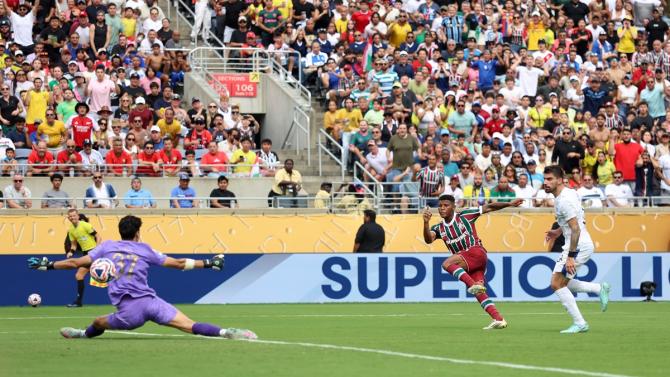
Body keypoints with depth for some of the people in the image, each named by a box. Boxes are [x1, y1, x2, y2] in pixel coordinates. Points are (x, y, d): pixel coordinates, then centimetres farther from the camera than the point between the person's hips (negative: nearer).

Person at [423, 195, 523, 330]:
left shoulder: (464, 215, 2)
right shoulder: (439, 228, 13)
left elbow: (488, 208, 5)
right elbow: (428, 239, -6)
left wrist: (509, 204, 2)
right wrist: (426, 223, -23)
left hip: (476, 252, -6)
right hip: (467, 265, 6)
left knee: (447, 264, -28)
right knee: (478, 293, -1)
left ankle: (474, 285, -36)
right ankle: (499, 319, -3)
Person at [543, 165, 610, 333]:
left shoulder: (564, 200, -20)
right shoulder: (570, 193, 11)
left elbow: (576, 229, -25)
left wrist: (570, 256, -28)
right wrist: (559, 231, 22)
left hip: (578, 246, -10)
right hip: (585, 244, 10)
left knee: (557, 284, -10)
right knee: (561, 283, 18)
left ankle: (579, 323, -10)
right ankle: (600, 288, 17)